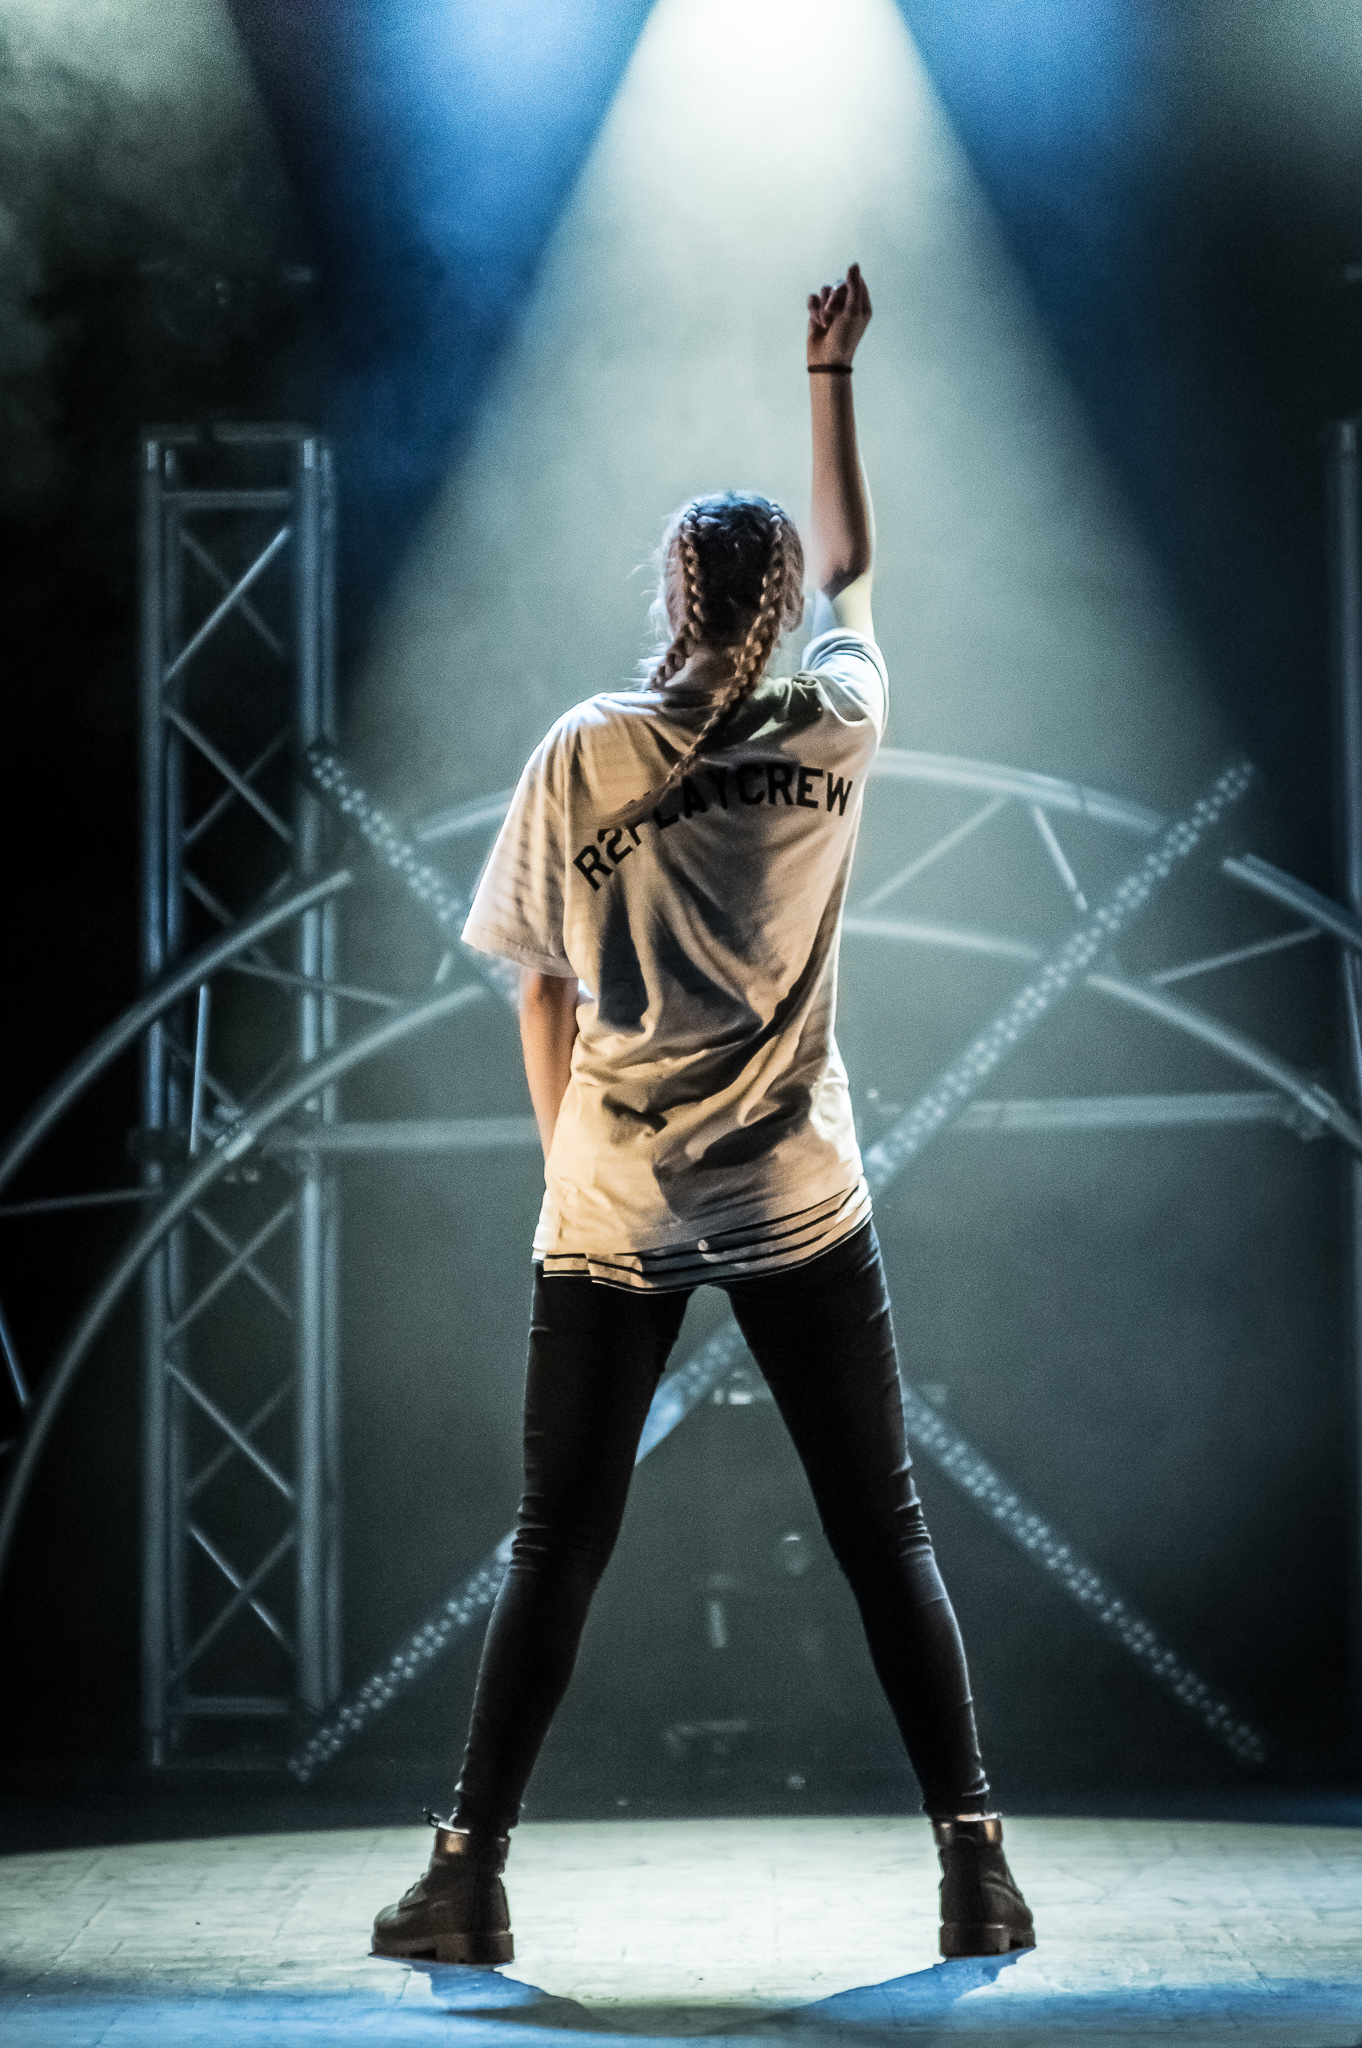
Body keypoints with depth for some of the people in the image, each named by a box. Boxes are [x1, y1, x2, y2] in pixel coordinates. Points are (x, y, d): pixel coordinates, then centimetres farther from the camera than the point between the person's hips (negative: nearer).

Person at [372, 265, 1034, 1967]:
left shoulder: (581, 758, -5)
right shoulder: (833, 731, -2)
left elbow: (541, 995, 0)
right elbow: (852, 565, 18)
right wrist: (831, 373, 27)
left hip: (612, 1214, 0)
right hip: (802, 1205, 1)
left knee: (557, 1549, 5)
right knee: (884, 1538, 6)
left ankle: (467, 1875, 7)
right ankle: (975, 1865, 4)